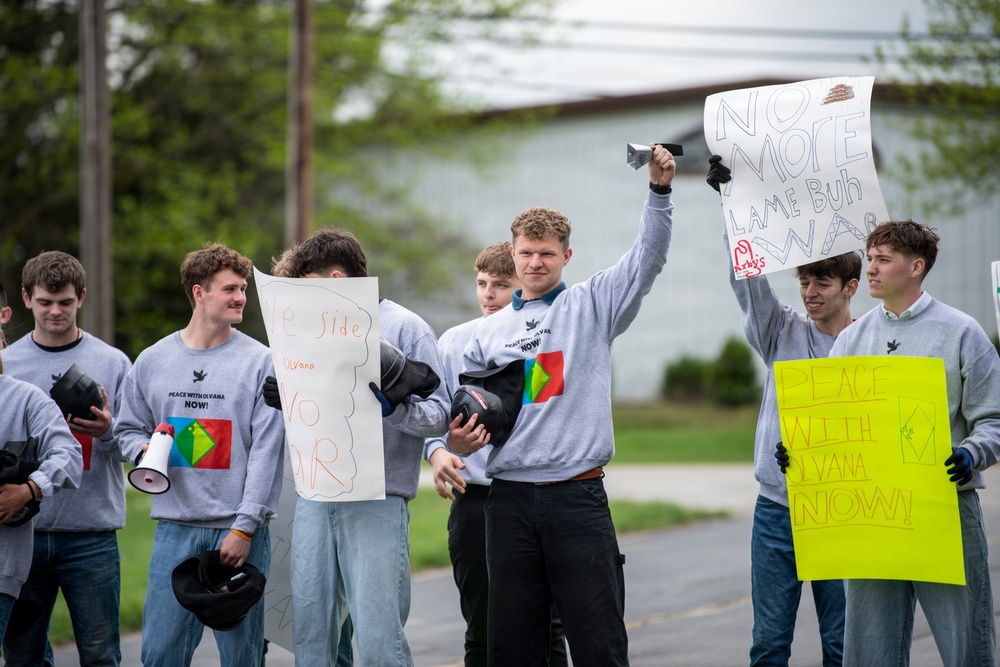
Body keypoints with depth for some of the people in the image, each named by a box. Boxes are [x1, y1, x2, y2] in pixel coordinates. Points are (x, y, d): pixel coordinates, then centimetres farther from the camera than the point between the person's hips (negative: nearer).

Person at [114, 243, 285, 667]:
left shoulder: (260, 362, 0)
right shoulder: (152, 361, 9)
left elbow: (266, 452, -5)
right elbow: (128, 428, 20)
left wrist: (245, 527, -11)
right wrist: (144, 450, -5)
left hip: (240, 531, -2)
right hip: (174, 529, 2)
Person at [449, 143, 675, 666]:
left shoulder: (592, 305, 8)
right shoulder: (489, 332, 15)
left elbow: (647, 258, -4)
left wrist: (659, 190, -17)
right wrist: (455, 441, -6)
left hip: (578, 496, -3)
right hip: (510, 499, 3)